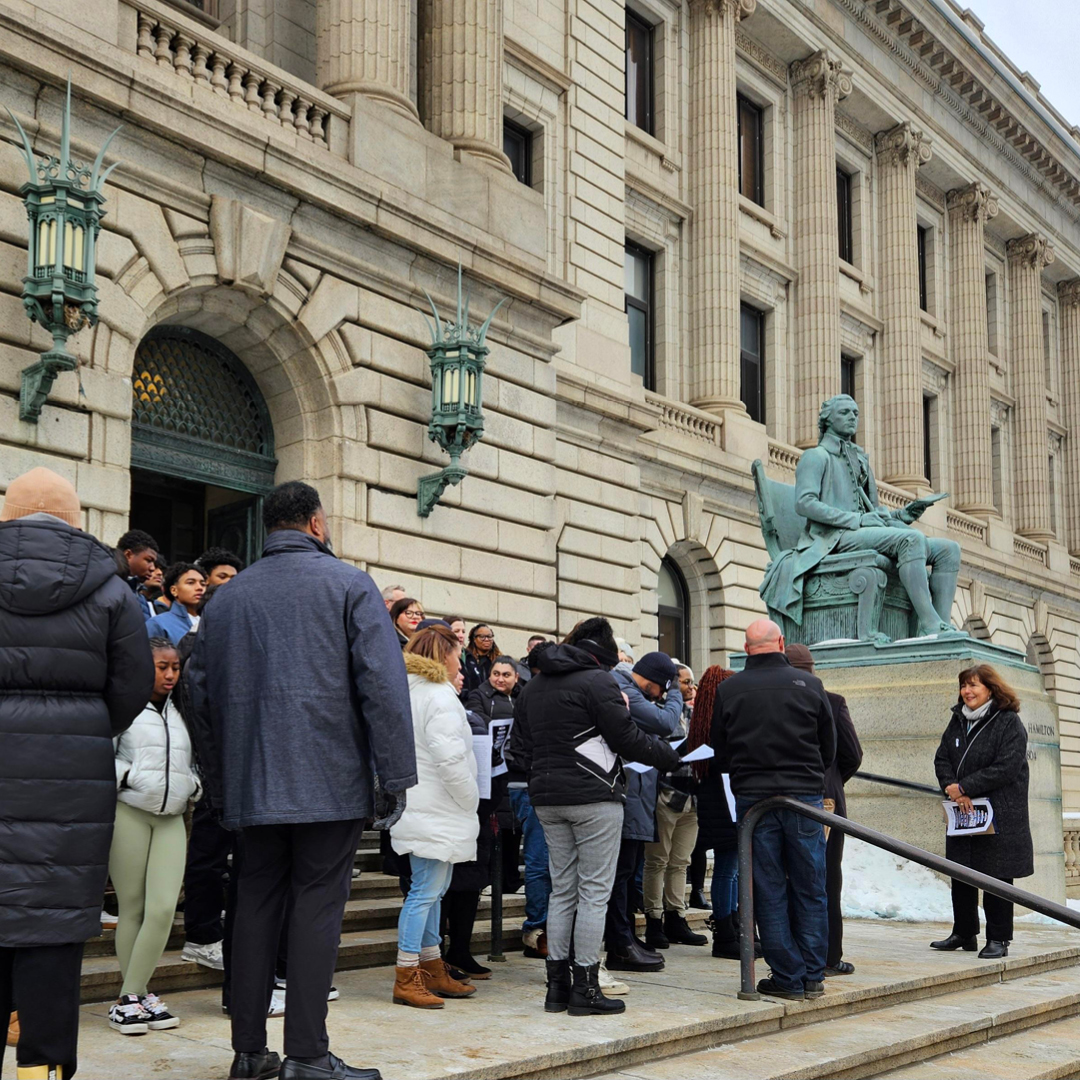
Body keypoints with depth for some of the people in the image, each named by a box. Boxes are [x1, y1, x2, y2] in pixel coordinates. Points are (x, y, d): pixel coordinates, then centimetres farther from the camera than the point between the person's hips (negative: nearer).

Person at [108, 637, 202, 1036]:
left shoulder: (180, 714, 16)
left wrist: (194, 785, 8)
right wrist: (126, 776, -16)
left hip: (171, 818, 5)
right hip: (129, 812, -4)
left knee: (163, 909, -7)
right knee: (132, 909, 2)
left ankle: (132, 996, 4)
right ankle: (133, 997, 13)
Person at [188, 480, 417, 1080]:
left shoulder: (226, 597, 12)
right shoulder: (348, 584, -2)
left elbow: (202, 693, 14)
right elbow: (383, 684, -10)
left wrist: (219, 783, 21)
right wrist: (396, 775, -7)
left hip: (251, 784, 5)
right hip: (330, 782, -5)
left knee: (256, 903, 10)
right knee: (317, 906, -2)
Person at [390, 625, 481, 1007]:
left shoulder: (406, 692, 16)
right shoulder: (439, 697, -14)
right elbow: (451, 760, -21)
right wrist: (470, 800, -8)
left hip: (420, 809, 10)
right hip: (436, 813, -10)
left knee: (432, 890, 15)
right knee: (425, 891, -8)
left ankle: (432, 969, 22)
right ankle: (406, 977, -6)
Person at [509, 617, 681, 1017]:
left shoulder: (534, 685, 14)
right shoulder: (597, 680, -9)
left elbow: (518, 745, 16)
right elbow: (627, 739, -10)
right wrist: (672, 756, 3)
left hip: (547, 799, 7)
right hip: (594, 797, -7)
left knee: (562, 890, 12)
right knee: (594, 891, -2)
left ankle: (557, 984, 12)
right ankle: (585, 987, -2)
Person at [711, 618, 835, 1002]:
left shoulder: (727, 690, -2)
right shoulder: (809, 684, -2)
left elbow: (719, 754, 4)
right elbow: (830, 747, 6)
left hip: (752, 798, 0)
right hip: (805, 796, 0)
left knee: (769, 892, 5)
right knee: (810, 890, 9)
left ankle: (787, 978, 7)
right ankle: (812, 977, 13)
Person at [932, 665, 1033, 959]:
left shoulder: (1009, 722, -9)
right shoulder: (957, 721, 11)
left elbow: (1006, 768, -18)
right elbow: (941, 758, 7)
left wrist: (964, 787, -18)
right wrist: (952, 788, -13)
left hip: (999, 816, -6)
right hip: (962, 814, 6)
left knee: (996, 877, -1)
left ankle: (998, 939, 7)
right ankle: (964, 934, 23)